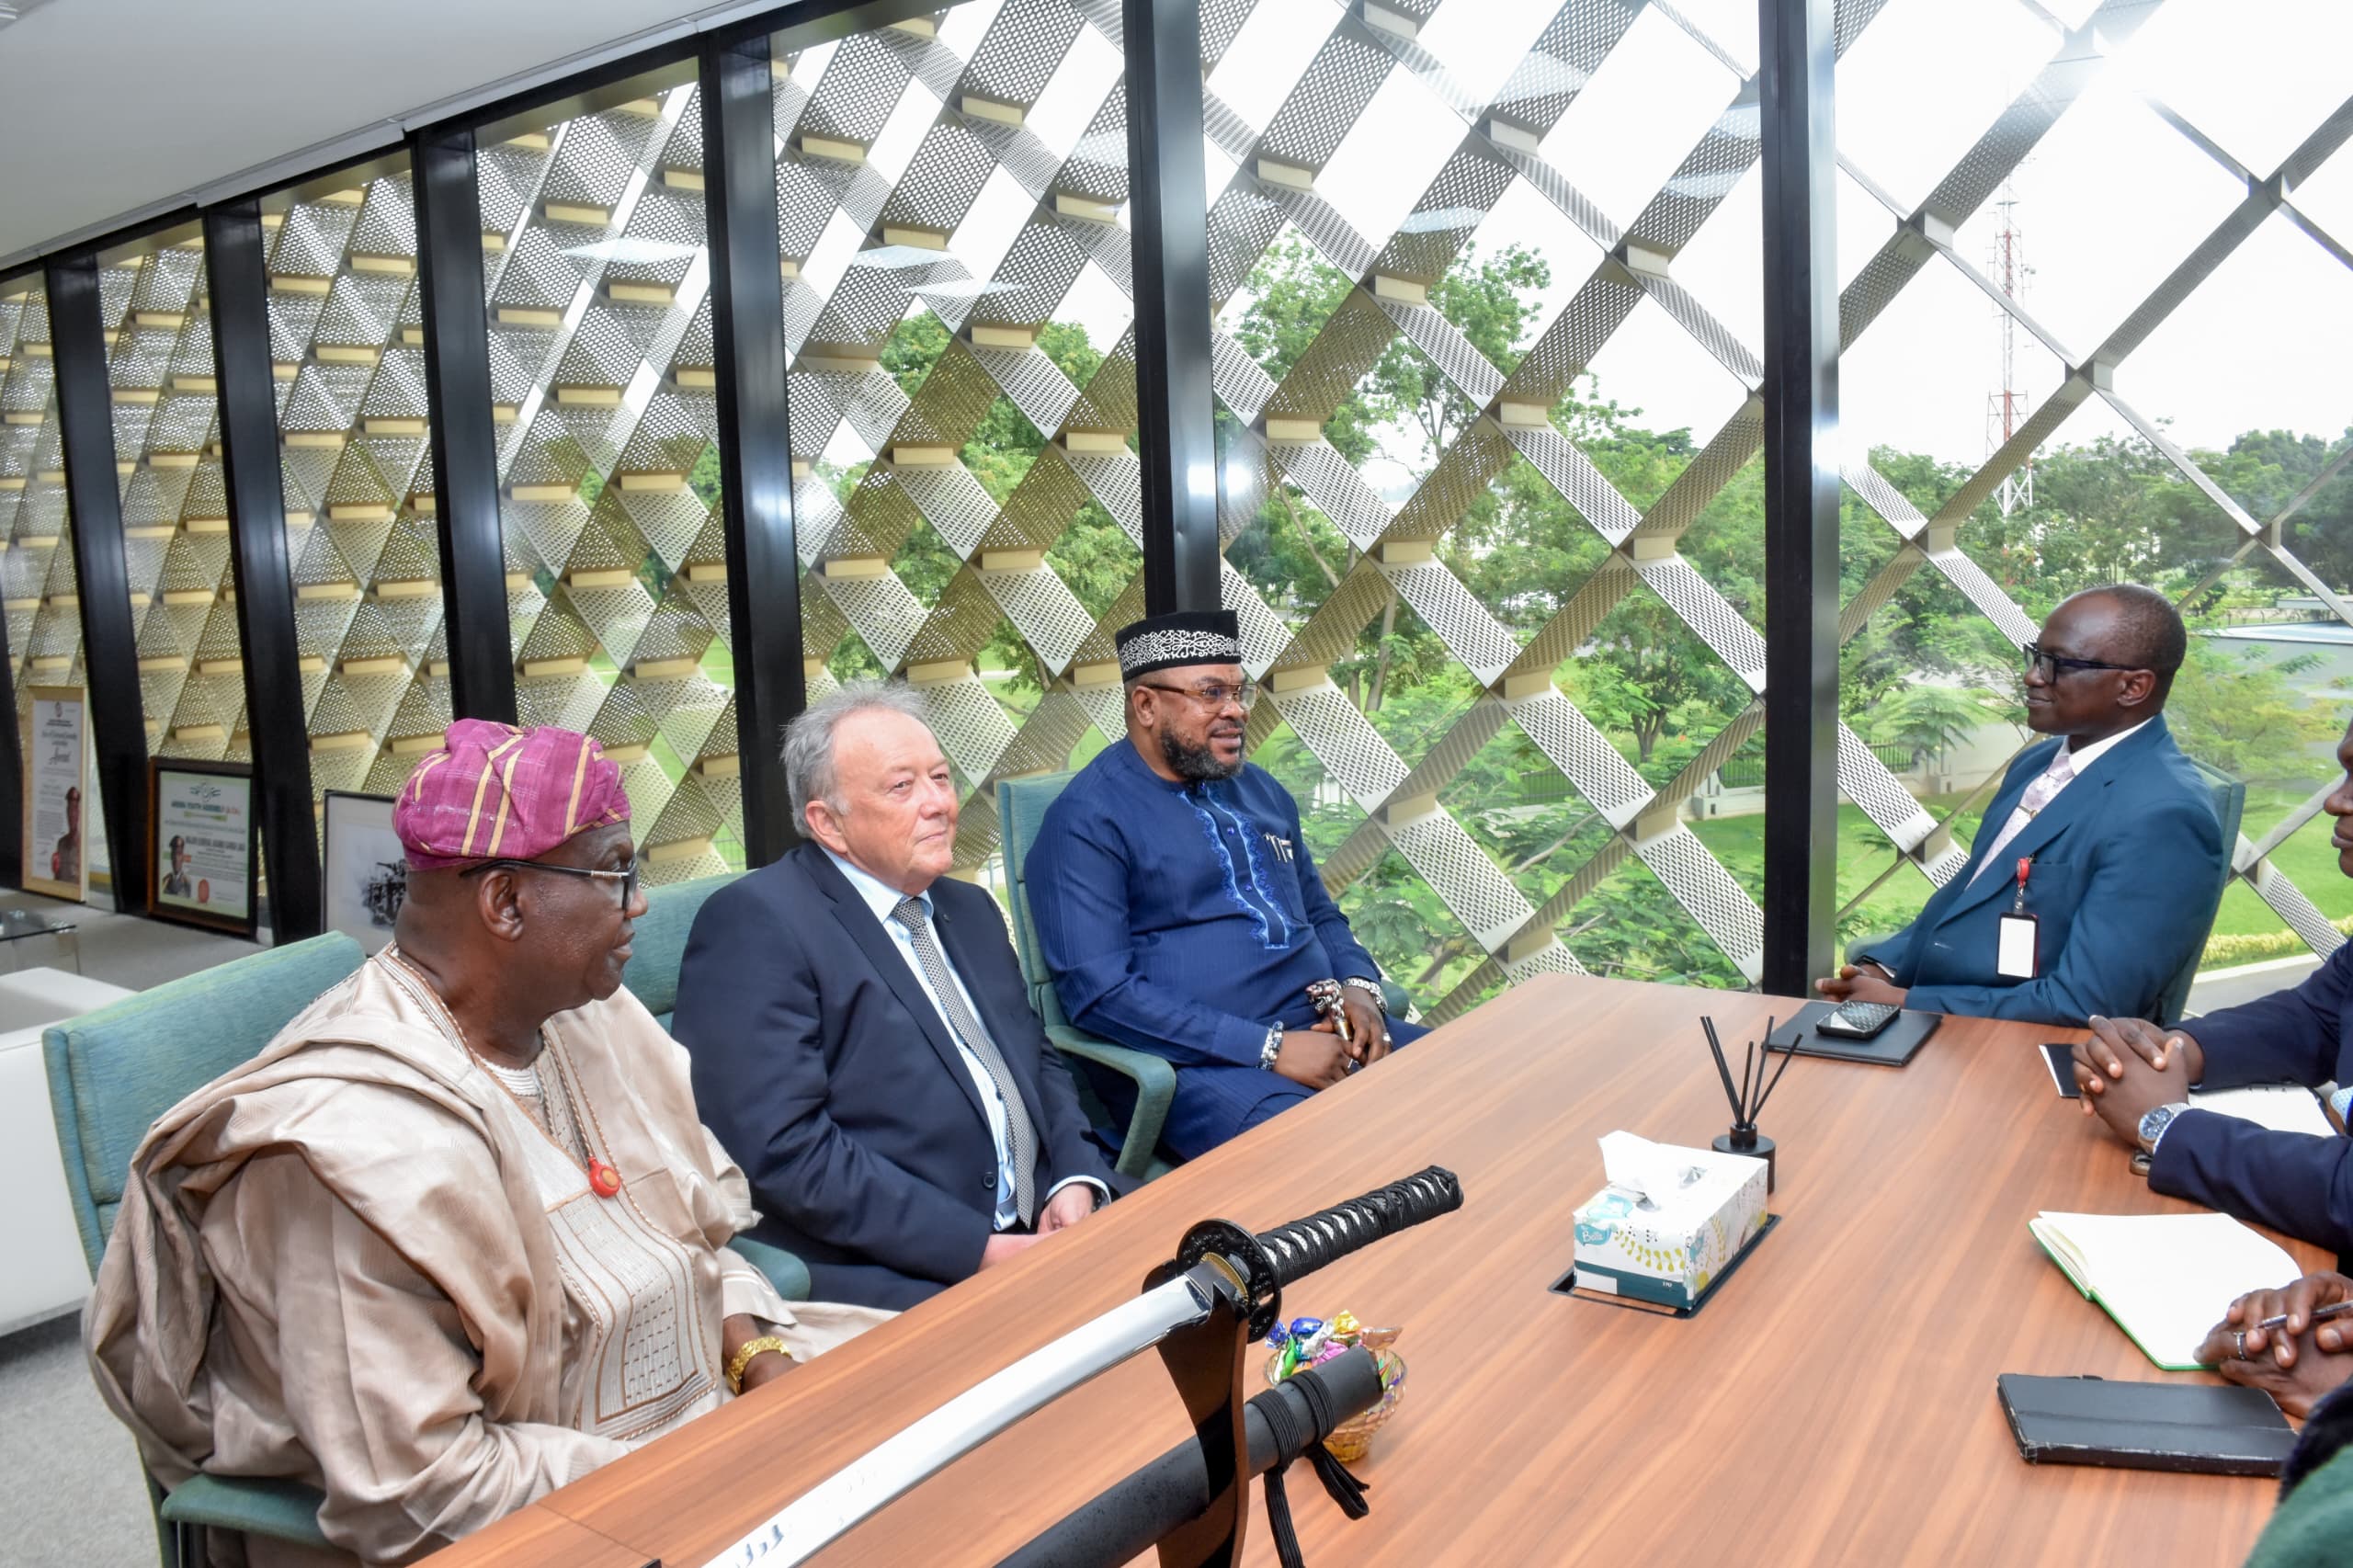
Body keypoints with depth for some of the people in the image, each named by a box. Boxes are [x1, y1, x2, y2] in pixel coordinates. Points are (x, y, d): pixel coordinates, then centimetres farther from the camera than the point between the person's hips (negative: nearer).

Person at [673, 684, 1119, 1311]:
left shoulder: (969, 908, 16)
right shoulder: (754, 924, -9)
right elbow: (786, 1148, -17)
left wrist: (1076, 1179, 0)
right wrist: (984, 1250, -18)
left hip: (1041, 1231, 8)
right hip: (895, 1276, -8)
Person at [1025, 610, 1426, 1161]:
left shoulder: (1260, 790, 17)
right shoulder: (1087, 820, -7)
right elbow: (1098, 991, -16)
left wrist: (1359, 987, 2)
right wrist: (1270, 1050, -18)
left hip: (1324, 1032, 8)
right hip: (1202, 1062, -8)